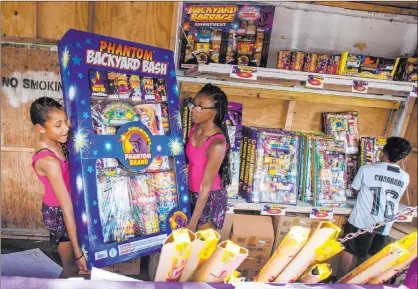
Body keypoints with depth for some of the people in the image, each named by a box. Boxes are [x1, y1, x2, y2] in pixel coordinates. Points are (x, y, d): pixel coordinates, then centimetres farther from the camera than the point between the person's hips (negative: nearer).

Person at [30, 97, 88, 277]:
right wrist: (78, 252, -26)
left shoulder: (51, 142, -11)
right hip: (59, 213, -7)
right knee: (72, 267, 14)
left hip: (57, 207, 8)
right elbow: (67, 208, -32)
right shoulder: (49, 161, -34)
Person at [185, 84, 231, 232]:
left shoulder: (217, 144, -31)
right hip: (193, 193, 7)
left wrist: (193, 222, -16)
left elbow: (206, 186, -24)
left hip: (211, 197, -6)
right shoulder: (196, 127, -8)